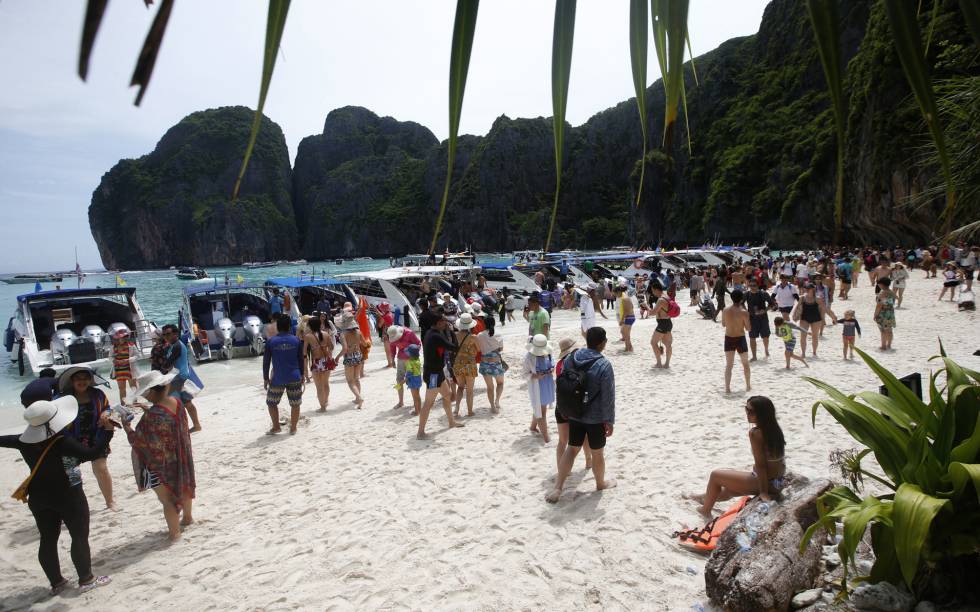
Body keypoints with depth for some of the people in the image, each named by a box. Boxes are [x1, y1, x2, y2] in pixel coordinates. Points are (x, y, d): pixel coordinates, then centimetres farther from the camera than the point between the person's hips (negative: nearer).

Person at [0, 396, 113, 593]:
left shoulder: (25, 441, -8)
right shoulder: (62, 442, -27)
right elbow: (92, 453, -33)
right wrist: (107, 430, -34)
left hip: (39, 498, 6)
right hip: (69, 496, -6)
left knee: (48, 539, 15)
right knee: (80, 537, 8)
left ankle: (56, 582, 27)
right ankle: (86, 579, 16)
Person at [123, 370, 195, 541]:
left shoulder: (152, 415, -32)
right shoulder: (176, 401, -9)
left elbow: (141, 442, -23)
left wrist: (127, 428, -11)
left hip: (161, 465, -8)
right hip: (181, 458, 8)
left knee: (167, 498, 8)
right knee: (183, 487, 27)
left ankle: (175, 533, 21)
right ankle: (187, 517, 47)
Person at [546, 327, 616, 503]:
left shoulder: (570, 359, -4)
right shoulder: (604, 365, -22)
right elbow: (608, 397, -18)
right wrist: (610, 420, -7)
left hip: (574, 415, 5)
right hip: (596, 418, -5)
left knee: (572, 449, 16)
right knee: (597, 453, 16)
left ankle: (558, 487, 13)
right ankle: (601, 483, 38)